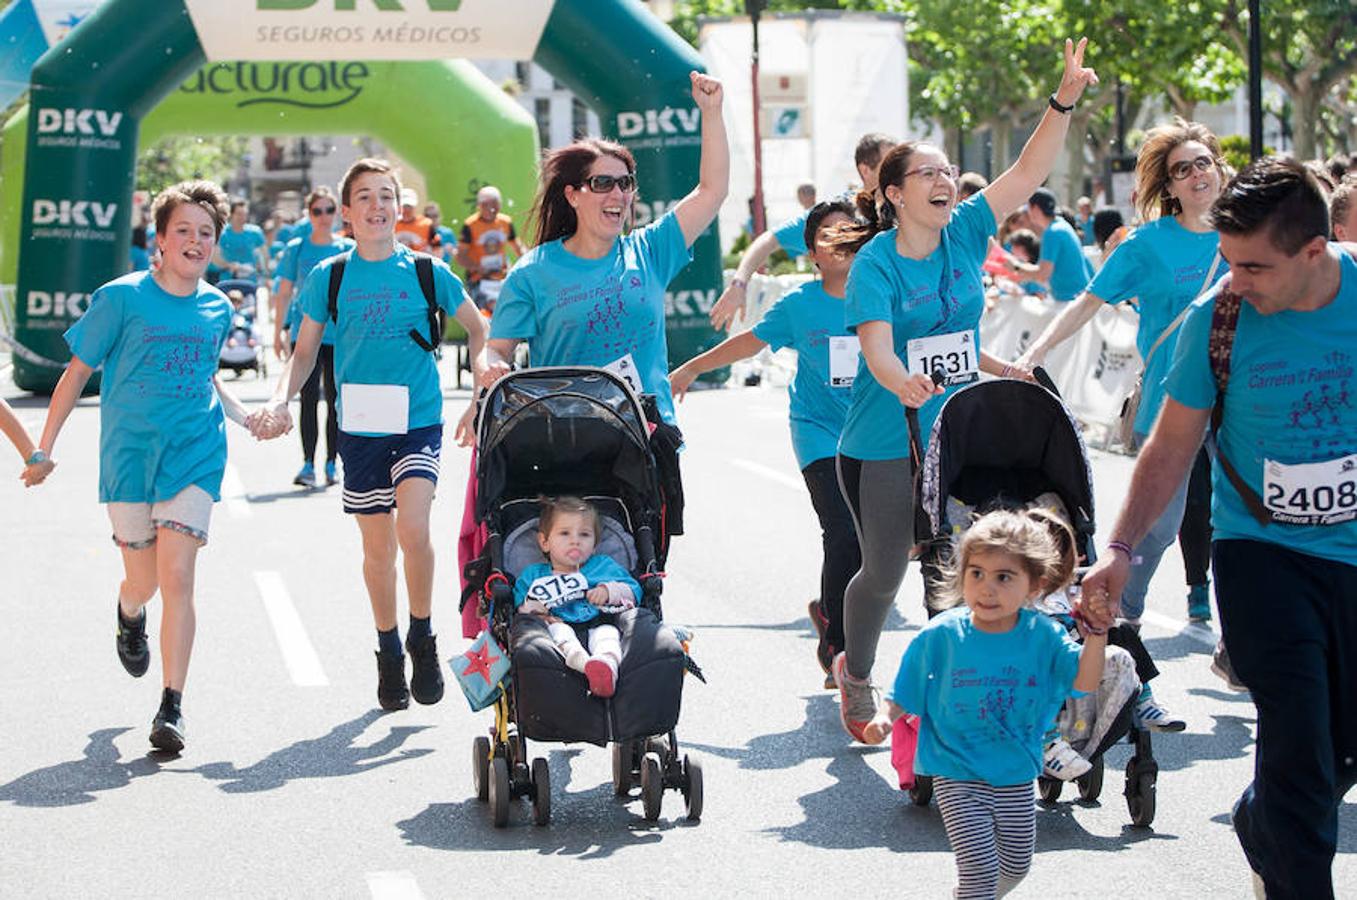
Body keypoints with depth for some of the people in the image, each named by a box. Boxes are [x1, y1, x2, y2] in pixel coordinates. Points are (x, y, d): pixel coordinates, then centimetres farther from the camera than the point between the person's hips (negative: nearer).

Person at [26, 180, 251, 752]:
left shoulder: (217, 309, 7)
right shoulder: (122, 298, -4)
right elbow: (78, 372, 3)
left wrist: (245, 417, 11)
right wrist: (44, 448, 3)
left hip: (196, 454, 1)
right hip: (129, 454, -1)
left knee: (176, 576, -13)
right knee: (144, 579, 6)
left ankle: (172, 708, -10)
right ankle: (129, 617, 46)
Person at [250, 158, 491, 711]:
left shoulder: (426, 271, 1)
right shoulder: (329, 277, 3)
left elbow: (478, 331, 12)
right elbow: (305, 352, 10)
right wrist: (280, 401, -7)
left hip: (419, 421, -2)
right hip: (359, 427, 2)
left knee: (413, 528, -21)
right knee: (377, 545, 8)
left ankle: (422, 637, 0)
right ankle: (389, 653, 25)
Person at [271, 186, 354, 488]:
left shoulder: (348, 249, 4)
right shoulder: (296, 248, 4)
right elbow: (284, 294, 7)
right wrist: (278, 334, 3)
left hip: (339, 335, 1)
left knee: (336, 400, 4)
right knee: (309, 398, -3)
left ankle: (331, 463, 12)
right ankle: (308, 464, -1)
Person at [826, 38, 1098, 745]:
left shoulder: (965, 233, 0)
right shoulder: (876, 262, -14)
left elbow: (1029, 171, -4)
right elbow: (875, 346, -27)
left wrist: (1065, 100, -16)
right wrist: (905, 386, -47)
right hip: (885, 447, -4)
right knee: (883, 573, 8)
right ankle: (855, 674, 33)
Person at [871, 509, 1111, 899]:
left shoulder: (1043, 636, -8)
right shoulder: (941, 635, -12)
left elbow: (1084, 683, -17)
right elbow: (906, 692, -2)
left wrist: (1096, 633, -30)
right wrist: (885, 717, -21)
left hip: (1016, 776, 3)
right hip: (957, 775, -3)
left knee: (1015, 866, 19)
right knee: (980, 865, -14)